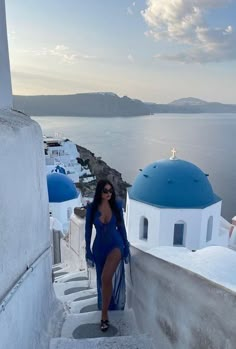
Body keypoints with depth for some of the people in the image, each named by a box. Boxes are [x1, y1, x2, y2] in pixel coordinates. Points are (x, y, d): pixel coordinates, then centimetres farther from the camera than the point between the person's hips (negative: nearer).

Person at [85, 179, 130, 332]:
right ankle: (106, 310, 39)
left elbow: (121, 227, 2)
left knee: (106, 278, -21)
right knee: (103, 280, 15)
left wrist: (127, 248, 4)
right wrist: (88, 252, -2)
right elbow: (88, 230, -1)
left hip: (115, 245, -2)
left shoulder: (117, 206, -6)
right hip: (100, 247, 2)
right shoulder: (92, 208, -7)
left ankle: (104, 314, -5)